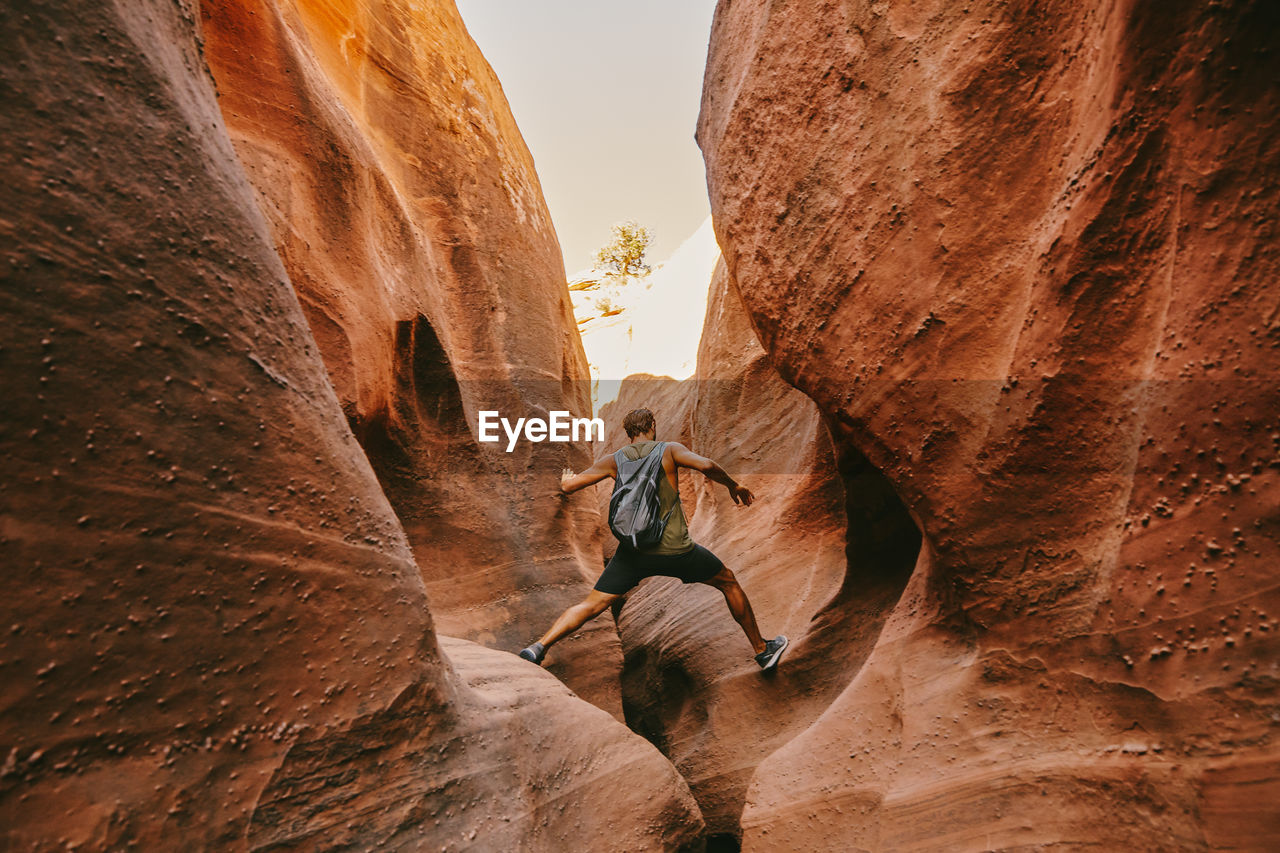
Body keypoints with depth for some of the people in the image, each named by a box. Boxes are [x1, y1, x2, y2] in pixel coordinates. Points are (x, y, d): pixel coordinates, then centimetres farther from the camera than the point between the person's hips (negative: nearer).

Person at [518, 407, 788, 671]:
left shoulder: (614, 460, 4)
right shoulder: (670, 450, -1)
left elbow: (568, 487, 0)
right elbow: (706, 465, -17)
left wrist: (567, 477, 24)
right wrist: (733, 486, 0)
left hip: (633, 550, 2)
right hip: (676, 550, -1)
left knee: (591, 605, 11)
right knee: (729, 582, 20)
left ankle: (539, 647, -1)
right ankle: (762, 650, 30)